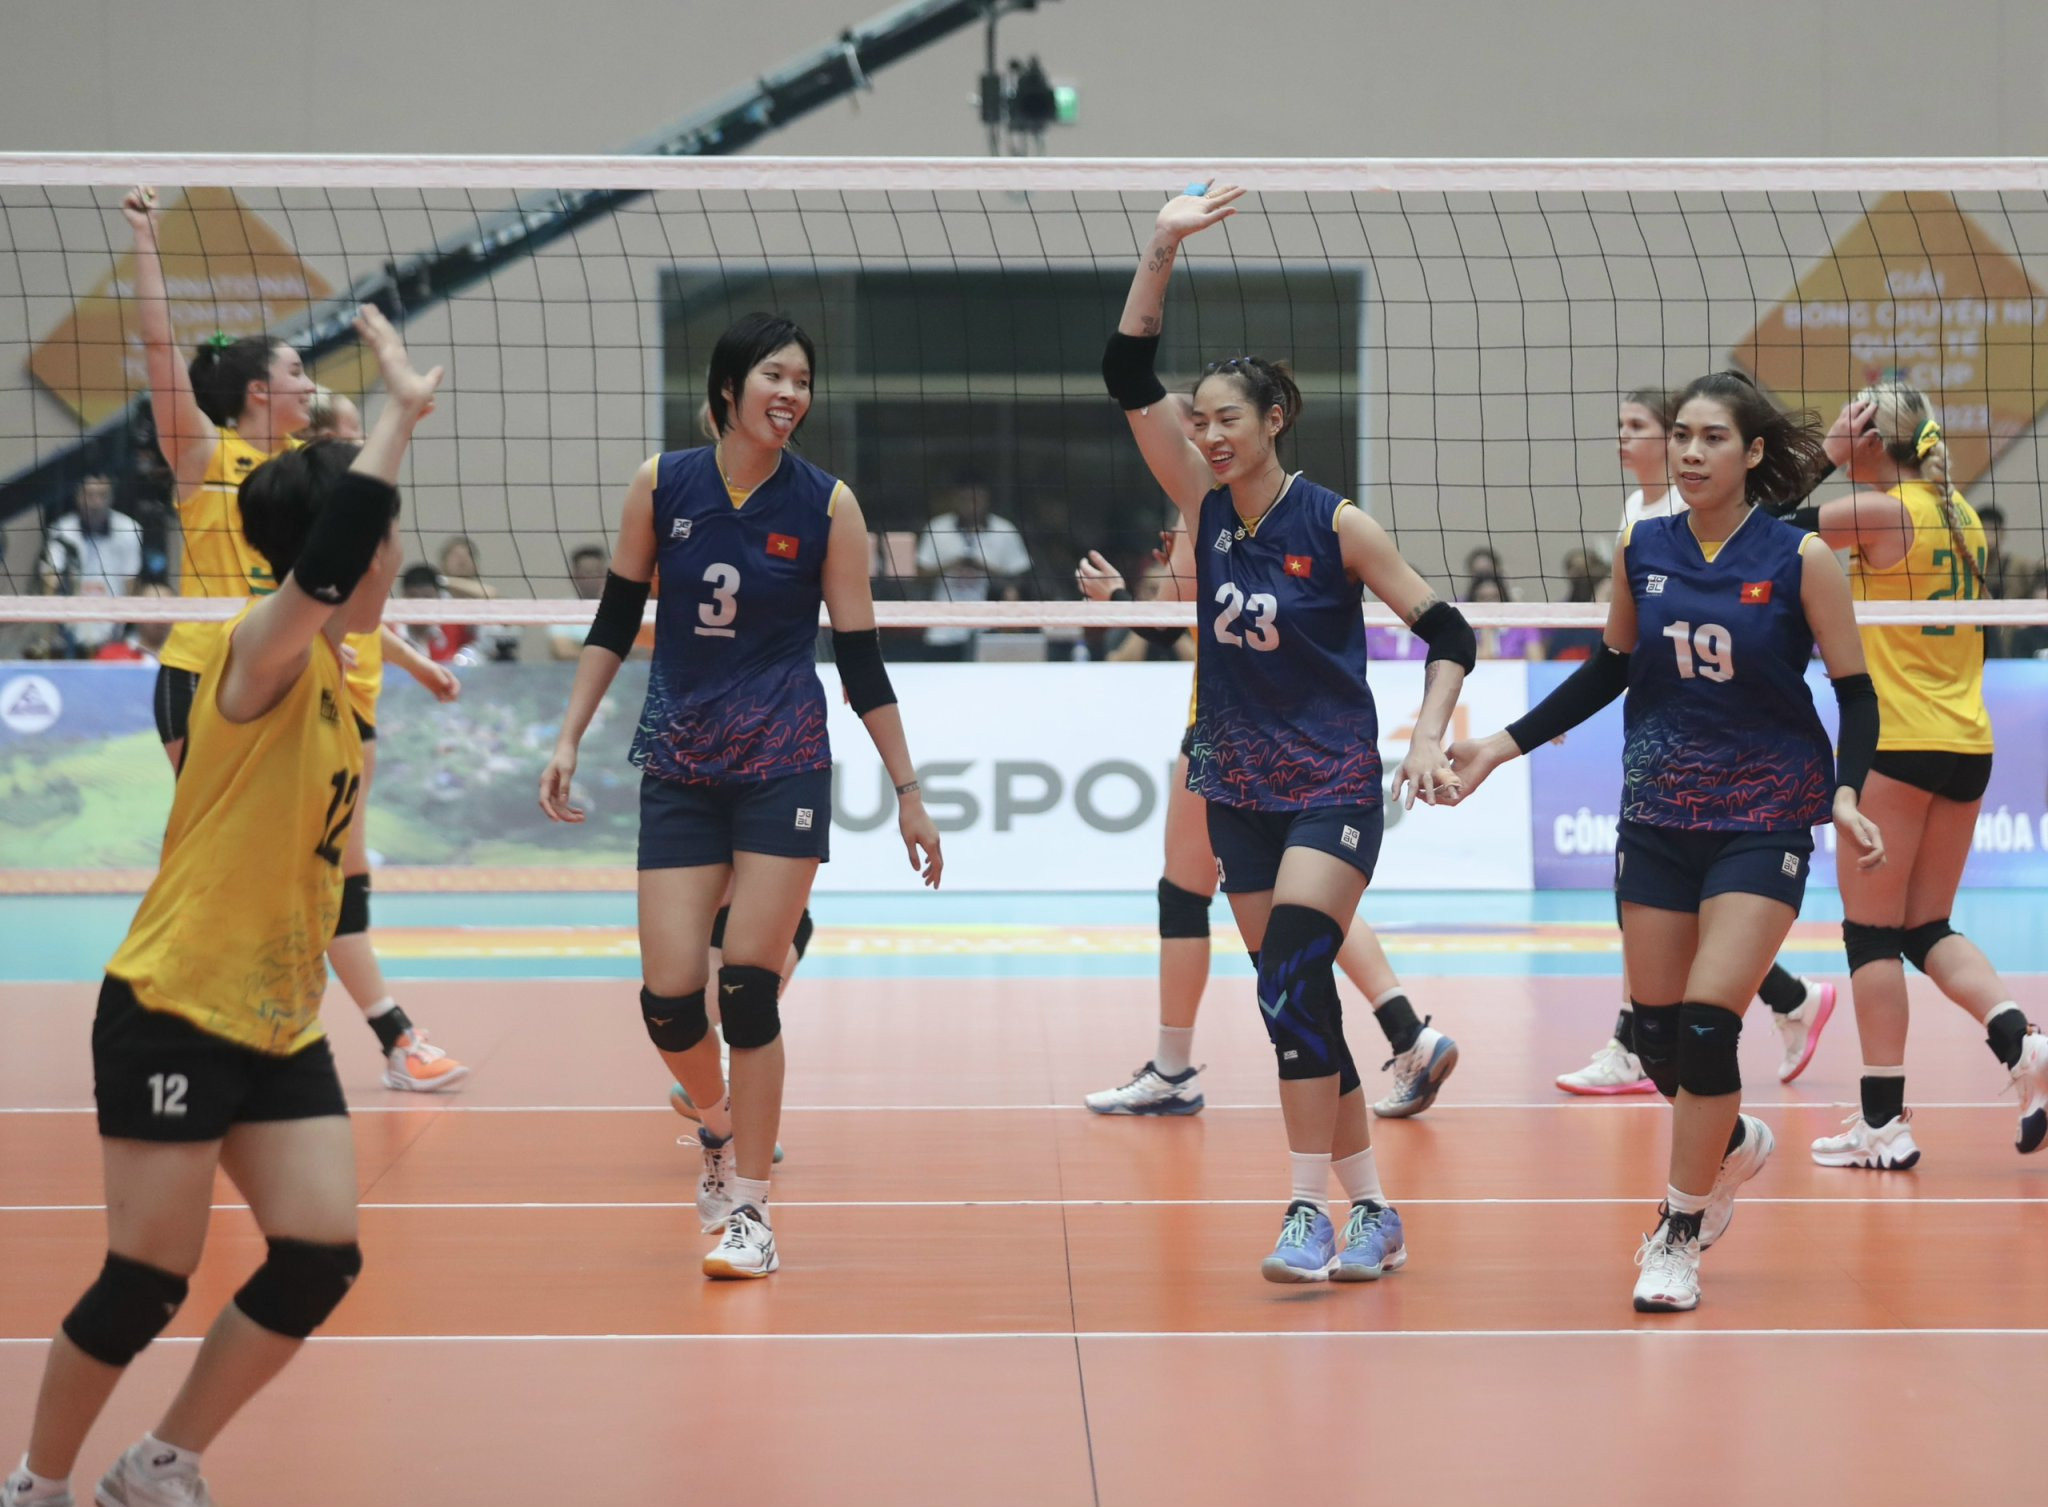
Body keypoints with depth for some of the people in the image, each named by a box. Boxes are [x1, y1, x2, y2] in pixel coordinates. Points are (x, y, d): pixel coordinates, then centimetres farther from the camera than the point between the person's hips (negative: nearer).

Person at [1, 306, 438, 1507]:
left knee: (319, 1260, -1)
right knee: (147, 1282, -3)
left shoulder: (333, 676, 10)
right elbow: (323, 558, -36)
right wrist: (403, 408, -32)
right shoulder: (263, 654, -15)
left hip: (280, 1024, 8)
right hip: (174, 1014, -8)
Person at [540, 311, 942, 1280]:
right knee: (668, 998, -5)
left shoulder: (826, 506, -4)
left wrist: (907, 791, -1)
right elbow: (616, 619, 9)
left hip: (784, 766, -2)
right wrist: (570, 740, 5)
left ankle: (750, 1211, 4)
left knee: (747, 987, -8)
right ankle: (721, 1128, 28)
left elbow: (860, 658, 0)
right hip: (679, 771, 2)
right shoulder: (661, 485, 0)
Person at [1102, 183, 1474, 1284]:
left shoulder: (1336, 525, -10)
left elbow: (1448, 633, -6)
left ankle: (1312, 1209, -18)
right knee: (1292, 996, 5)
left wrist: (1427, 740, -20)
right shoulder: (1206, 506, 2)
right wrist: (1162, 250, -14)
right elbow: (1129, 379, -6)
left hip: (1334, 787, -5)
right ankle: (1371, 1212, 14)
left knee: (1292, 977, -20)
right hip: (1239, 789, 5)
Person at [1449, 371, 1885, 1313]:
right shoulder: (1642, 550, 1)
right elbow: (1610, 670, 15)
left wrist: (1847, 794, -20)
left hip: (1765, 818, -4)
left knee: (1707, 1020, -14)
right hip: (1658, 814, 4)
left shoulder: (1800, 559, -9)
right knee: (1656, 1034, 7)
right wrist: (1505, 744, 10)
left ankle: (1679, 1236, 3)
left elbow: (1855, 691, -4)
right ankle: (1732, 1144, 40)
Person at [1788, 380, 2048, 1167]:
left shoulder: (1879, 512, -10)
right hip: (1968, 744, 7)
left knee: (1871, 930, 0)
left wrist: (1828, 454, 2)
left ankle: (1883, 1120, 1)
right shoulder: (1958, 513, 11)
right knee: (1928, 928, 14)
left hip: (1897, 744, -7)